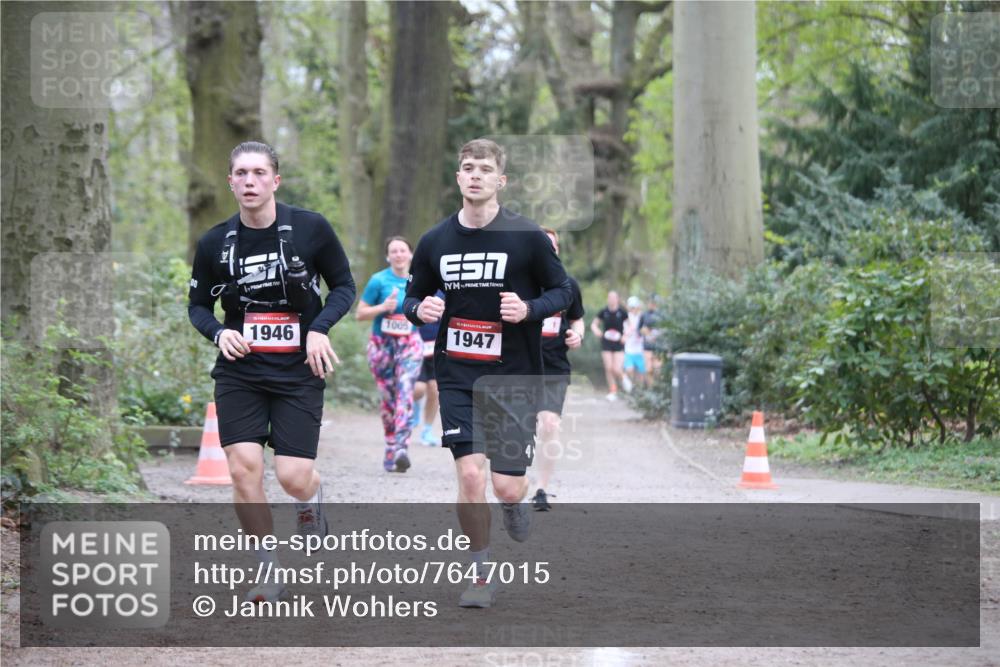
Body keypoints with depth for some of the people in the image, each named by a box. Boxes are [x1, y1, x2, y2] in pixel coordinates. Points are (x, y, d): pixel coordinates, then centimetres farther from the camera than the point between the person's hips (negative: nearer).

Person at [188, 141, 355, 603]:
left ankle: (312, 498, 31)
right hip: (239, 373, 2)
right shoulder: (215, 243, -1)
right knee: (244, 470, -13)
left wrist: (319, 328, -12)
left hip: (299, 373, -1)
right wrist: (219, 332, -9)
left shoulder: (311, 229, -6)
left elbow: (344, 286, 5)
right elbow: (197, 304, 12)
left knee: (294, 477, -9)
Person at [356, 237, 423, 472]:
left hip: (409, 343, 1)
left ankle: (401, 447, -25)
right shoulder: (379, 281, -5)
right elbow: (360, 313, -4)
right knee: (388, 398, 3)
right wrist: (383, 307, -18)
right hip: (382, 345, -1)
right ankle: (390, 448, 19)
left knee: (405, 391, -17)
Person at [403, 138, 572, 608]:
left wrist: (529, 309, -18)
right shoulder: (435, 241, 3)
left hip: (513, 376, -2)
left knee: (507, 487, -5)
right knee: (469, 475, -10)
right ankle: (481, 575, 8)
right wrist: (419, 310, -9)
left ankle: (515, 504, 35)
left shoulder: (527, 237, -5)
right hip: (456, 376, 2)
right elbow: (414, 296, 15)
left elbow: (562, 291, 2)